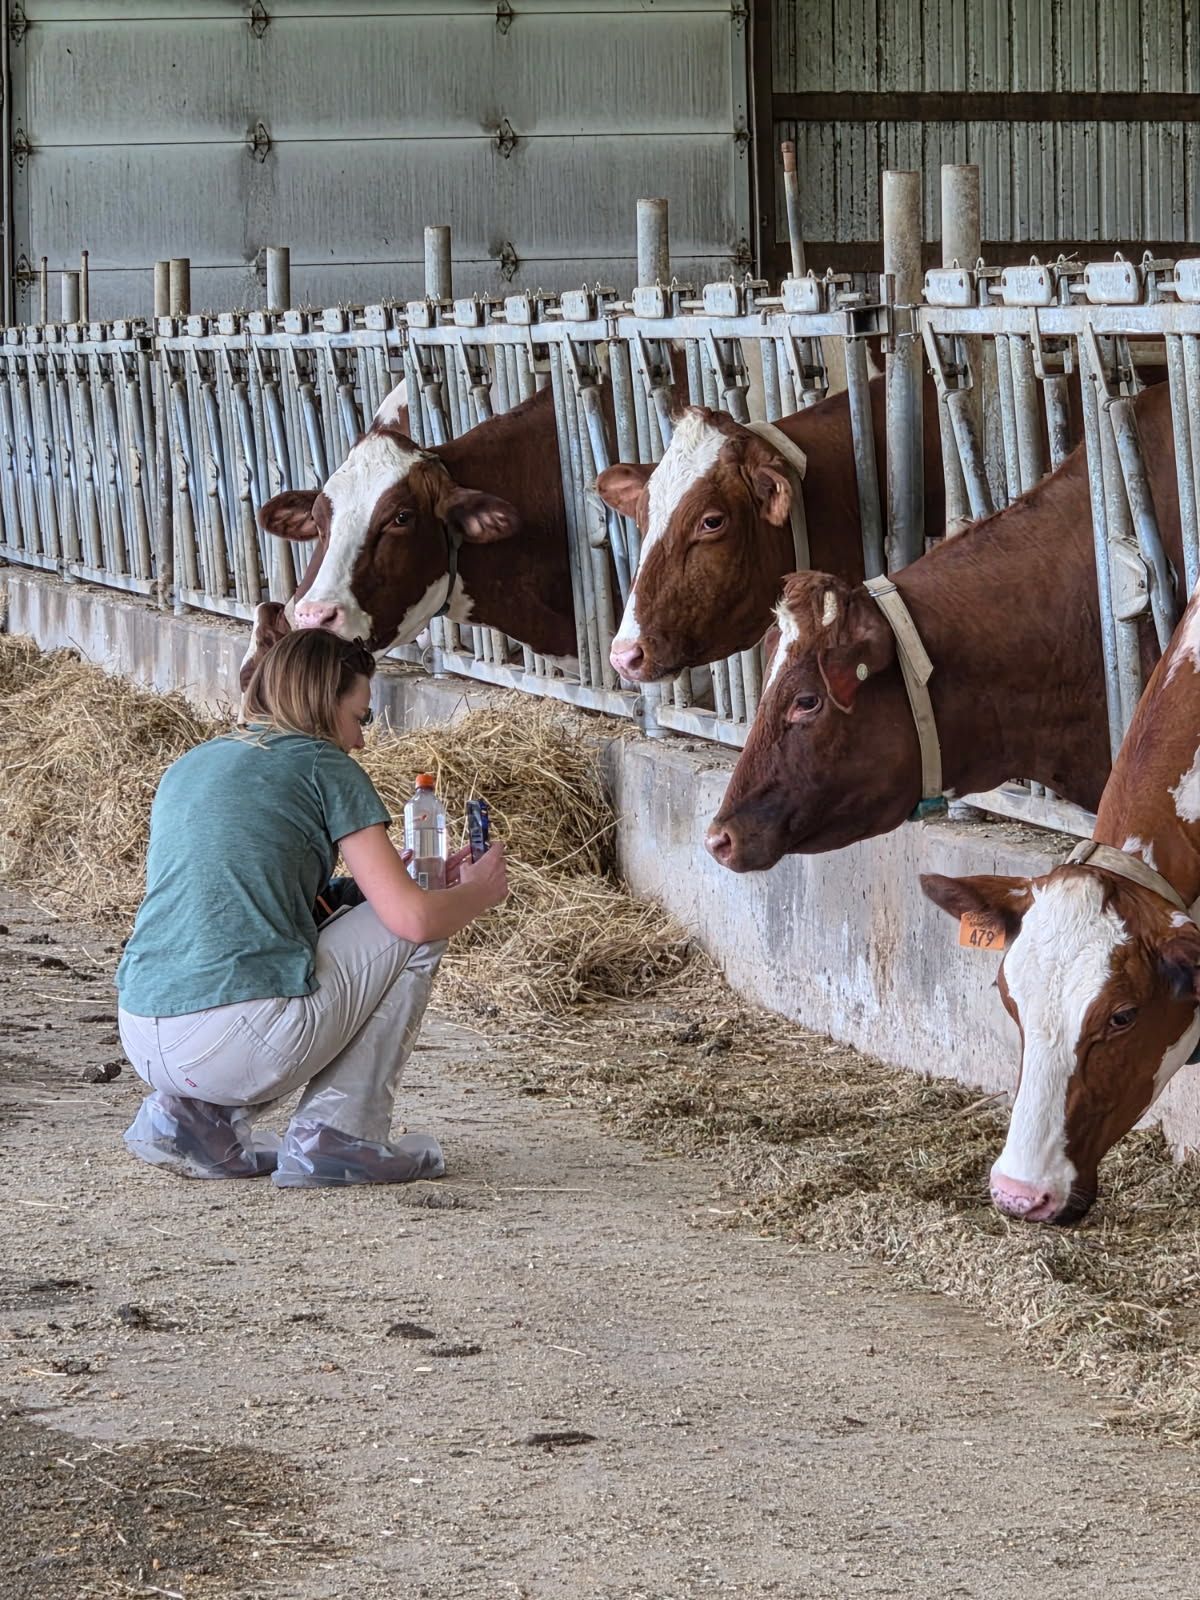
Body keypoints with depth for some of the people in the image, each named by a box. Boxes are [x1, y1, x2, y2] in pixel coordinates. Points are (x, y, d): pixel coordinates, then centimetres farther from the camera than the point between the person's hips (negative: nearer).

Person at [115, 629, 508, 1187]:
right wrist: (479, 893, 19)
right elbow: (413, 915, -3)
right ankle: (340, 1133, 7)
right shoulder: (323, 766, 2)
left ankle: (195, 1116, 14)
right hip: (242, 1043, -7)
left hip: (142, 1043, 7)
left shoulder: (186, 767, 21)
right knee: (410, 930, 13)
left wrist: (372, 883, 36)